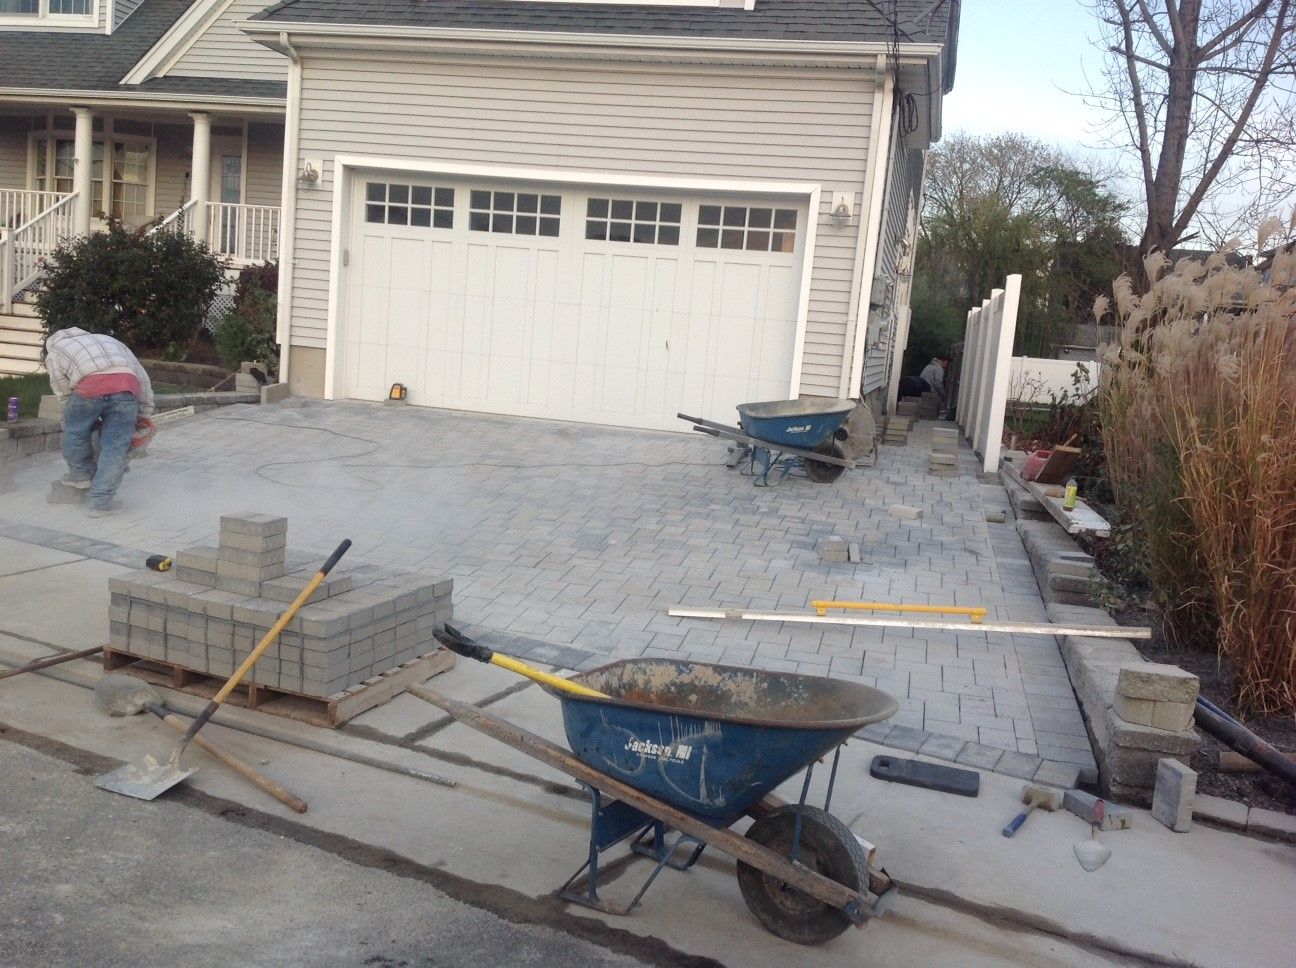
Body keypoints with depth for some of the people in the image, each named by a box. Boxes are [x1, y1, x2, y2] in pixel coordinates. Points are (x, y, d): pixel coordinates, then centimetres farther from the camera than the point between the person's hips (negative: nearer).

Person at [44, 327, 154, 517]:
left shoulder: (53, 355, 28)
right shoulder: (107, 339, 40)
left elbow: (66, 395, 22)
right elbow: (142, 378, 33)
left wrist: (95, 420, 33)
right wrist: (144, 414, 36)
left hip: (90, 387, -3)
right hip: (125, 387, 3)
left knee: (75, 431, 25)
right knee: (116, 446, 6)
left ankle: (82, 474, 41)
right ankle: (101, 501, 5)